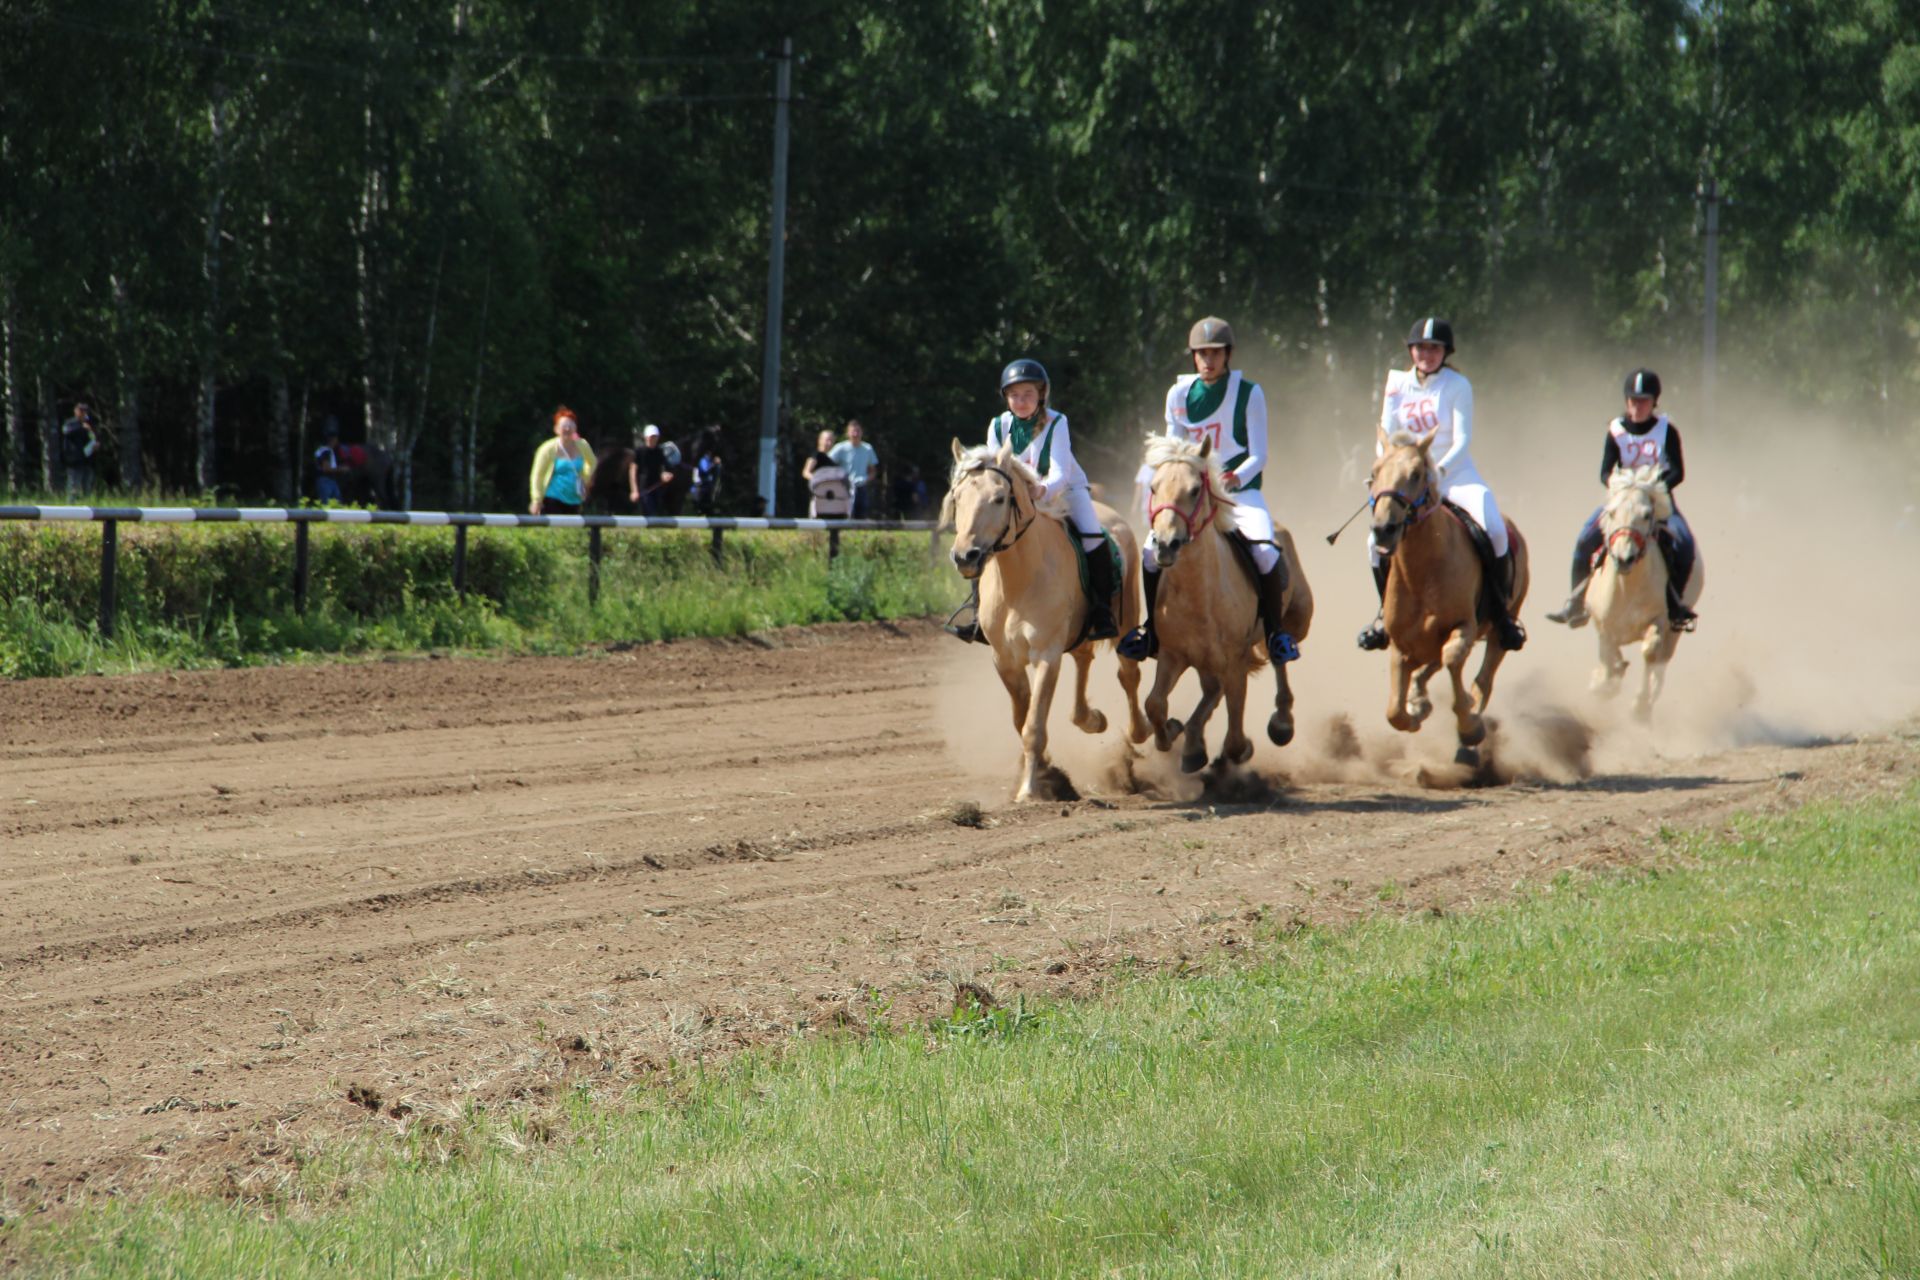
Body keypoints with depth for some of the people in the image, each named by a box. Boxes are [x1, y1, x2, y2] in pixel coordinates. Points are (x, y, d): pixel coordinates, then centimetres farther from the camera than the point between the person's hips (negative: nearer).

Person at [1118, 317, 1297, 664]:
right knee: (1151, 550, -15)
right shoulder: (1179, 394, 4)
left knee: (1265, 551, -28)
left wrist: (1235, 478, -26)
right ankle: (1153, 628, 5)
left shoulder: (1249, 393, -5)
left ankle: (1275, 631, -11)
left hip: (1241, 491, -3)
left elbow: (1258, 456, -7)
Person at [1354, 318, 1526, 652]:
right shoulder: (1398, 384, 4)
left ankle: (1501, 610, -8)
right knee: (1377, 541, -12)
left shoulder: (1457, 386, -6)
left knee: (1495, 531, -25)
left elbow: (1462, 440, -13)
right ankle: (1387, 610, 11)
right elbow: (1385, 435, 4)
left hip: (1456, 474, -3)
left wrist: (1439, 470, -29)